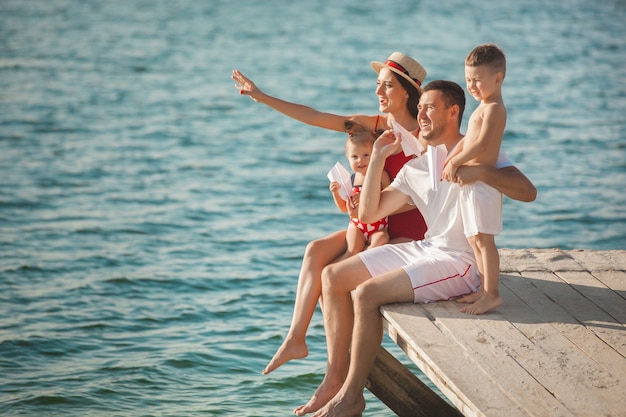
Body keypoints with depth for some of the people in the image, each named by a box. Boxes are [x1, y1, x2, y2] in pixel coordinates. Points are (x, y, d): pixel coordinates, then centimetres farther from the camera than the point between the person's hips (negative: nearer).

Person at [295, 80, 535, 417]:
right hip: (426, 249, 9)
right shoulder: (416, 167, 12)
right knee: (332, 276, 2)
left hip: (461, 262, -8)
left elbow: (527, 192, -21)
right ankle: (335, 378, 4)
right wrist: (377, 159, 4)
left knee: (365, 293, -23)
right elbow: (368, 213, 9)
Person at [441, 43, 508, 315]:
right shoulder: (484, 107, 19)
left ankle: (492, 294, -6)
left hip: (483, 181, -10)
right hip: (471, 181, 10)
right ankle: (486, 288, 22)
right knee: (475, 239, 14)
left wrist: (456, 162, -17)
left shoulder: (493, 108, -13)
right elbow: (466, 140, 21)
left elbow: (481, 143, -23)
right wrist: (449, 161, 7)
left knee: (484, 240, -9)